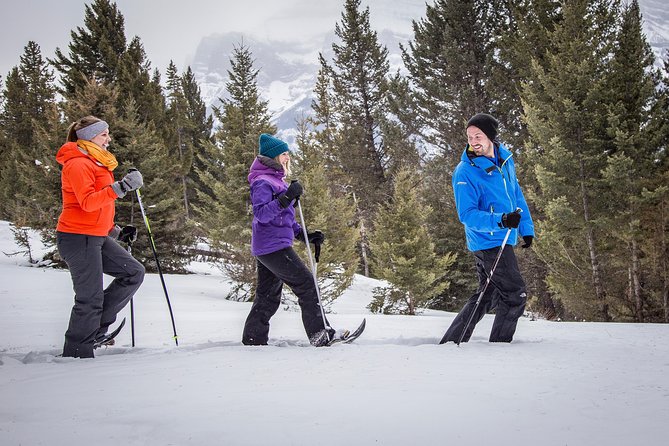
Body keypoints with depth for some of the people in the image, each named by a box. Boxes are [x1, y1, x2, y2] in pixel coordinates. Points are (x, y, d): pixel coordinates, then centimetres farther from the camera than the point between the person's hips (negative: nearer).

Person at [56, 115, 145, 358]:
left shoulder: (95, 163, 19)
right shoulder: (77, 164, -12)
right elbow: (88, 203, -26)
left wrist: (116, 231, 18)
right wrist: (121, 187, -33)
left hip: (97, 237, 10)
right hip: (79, 237, -10)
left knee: (134, 272, 6)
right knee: (90, 298, -6)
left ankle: (95, 328, 12)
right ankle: (76, 352, 6)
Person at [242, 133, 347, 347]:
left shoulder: (276, 181, 21)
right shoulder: (262, 182, -11)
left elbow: (285, 218, 26)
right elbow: (262, 214, -24)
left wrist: (305, 235, 17)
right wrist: (286, 198, -31)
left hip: (266, 249, 10)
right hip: (273, 246, -10)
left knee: (268, 296, 12)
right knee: (306, 283, -8)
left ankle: (253, 339, 15)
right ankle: (320, 334, -6)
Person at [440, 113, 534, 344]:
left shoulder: (505, 159, 5)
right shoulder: (465, 172, -17)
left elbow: (516, 195, 18)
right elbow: (467, 215, -21)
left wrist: (526, 228, 17)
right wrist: (500, 221, -34)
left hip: (501, 240, 8)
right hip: (488, 242, -8)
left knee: (487, 296, 15)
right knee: (515, 295, -6)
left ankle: (451, 342, 21)